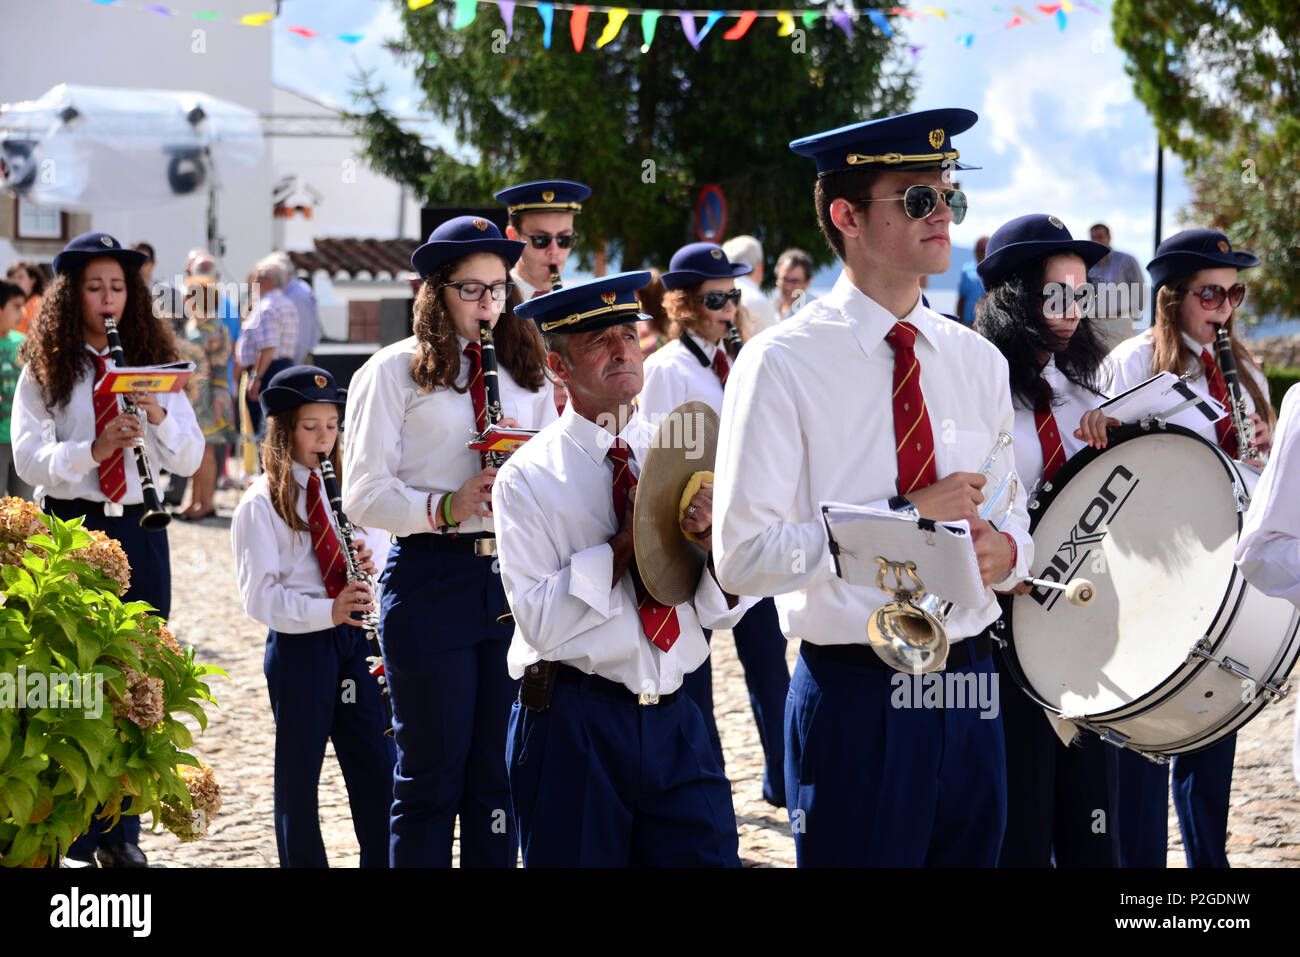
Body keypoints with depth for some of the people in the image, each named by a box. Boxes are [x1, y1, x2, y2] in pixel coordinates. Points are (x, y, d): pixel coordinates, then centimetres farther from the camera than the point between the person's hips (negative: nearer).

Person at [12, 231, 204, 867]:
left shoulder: (153, 363, 8)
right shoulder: (45, 369, 1)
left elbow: (190, 460, 3)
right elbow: (27, 458, -9)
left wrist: (160, 418, -16)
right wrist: (92, 450, -25)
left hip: (139, 530, 3)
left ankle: (121, 833, 13)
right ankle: (77, 835, 6)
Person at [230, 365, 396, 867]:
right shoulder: (261, 503, -8)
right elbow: (260, 597, -14)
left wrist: (365, 566, -4)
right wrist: (327, 611, -26)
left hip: (350, 638, 5)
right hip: (298, 644, -5)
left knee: (376, 768, 5)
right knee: (299, 774, 4)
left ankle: (382, 861, 13)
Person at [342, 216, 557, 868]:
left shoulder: (525, 372, 15)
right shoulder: (394, 372, 1)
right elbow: (363, 495, -6)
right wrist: (445, 509, -21)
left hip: (515, 576, 4)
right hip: (430, 580, -4)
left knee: (500, 771, 7)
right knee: (433, 774, 1)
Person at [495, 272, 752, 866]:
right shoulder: (528, 478, -4)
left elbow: (724, 612, 8)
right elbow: (540, 623, -13)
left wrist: (710, 537, -12)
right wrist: (626, 542, -15)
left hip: (674, 724, 4)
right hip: (573, 723, -4)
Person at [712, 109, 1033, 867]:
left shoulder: (979, 363, 10)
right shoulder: (783, 364, -7)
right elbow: (744, 556, -15)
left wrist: (1004, 549, -6)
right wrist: (906, 515, -16)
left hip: (970, 695, 5)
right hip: (855, 703, -5)